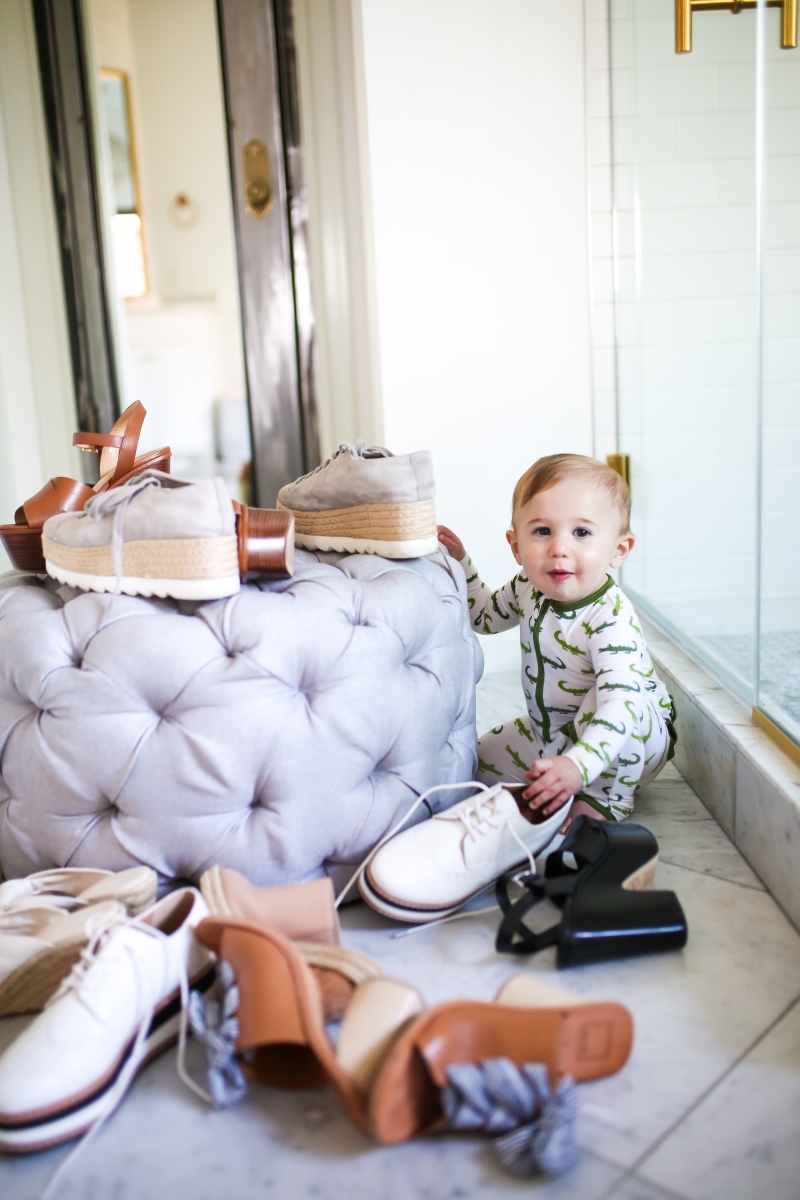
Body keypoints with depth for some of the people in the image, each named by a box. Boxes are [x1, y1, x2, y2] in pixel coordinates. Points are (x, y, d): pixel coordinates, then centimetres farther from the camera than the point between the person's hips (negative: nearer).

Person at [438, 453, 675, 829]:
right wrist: (460, 562, -2)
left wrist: (579, 765, -61)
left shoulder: (611, 619, -34)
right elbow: (485, 615, 12)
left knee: (600, 699, -37)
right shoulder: (528, 588, -11)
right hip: (553, 731, 7)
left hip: (635, 740, -7)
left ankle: (606, 797, -19)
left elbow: (622, 702, -47)